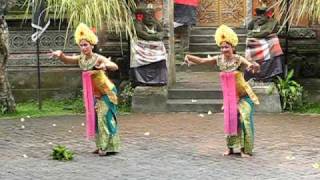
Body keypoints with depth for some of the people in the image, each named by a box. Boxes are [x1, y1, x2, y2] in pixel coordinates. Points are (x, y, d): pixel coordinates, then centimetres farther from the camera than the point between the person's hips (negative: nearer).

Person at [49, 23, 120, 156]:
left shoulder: (98, 58, -23)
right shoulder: (80, 59, -5)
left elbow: (115, 67, -36)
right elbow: (66, 60, -13)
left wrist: (105, 66, -58)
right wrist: (60, 54, -36)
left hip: (106, 92, -7)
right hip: (94, 94, 7)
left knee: (105, 117, -10)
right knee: (95, 118, 9)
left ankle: (110, 147, -5)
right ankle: (101, 146, 18)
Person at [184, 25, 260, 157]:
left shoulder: (238, 60, -18)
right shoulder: (219, 60, -4)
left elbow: (251, 66, -33)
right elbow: (201, 60, -4)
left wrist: (253, 67, -58)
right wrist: (189, 57, -23)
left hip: (243, 95, -5)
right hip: (229, 96, 5)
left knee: (244, 119, -11)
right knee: (229, 120, 6)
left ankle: (246, 149, -2)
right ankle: (230, 147, 19)